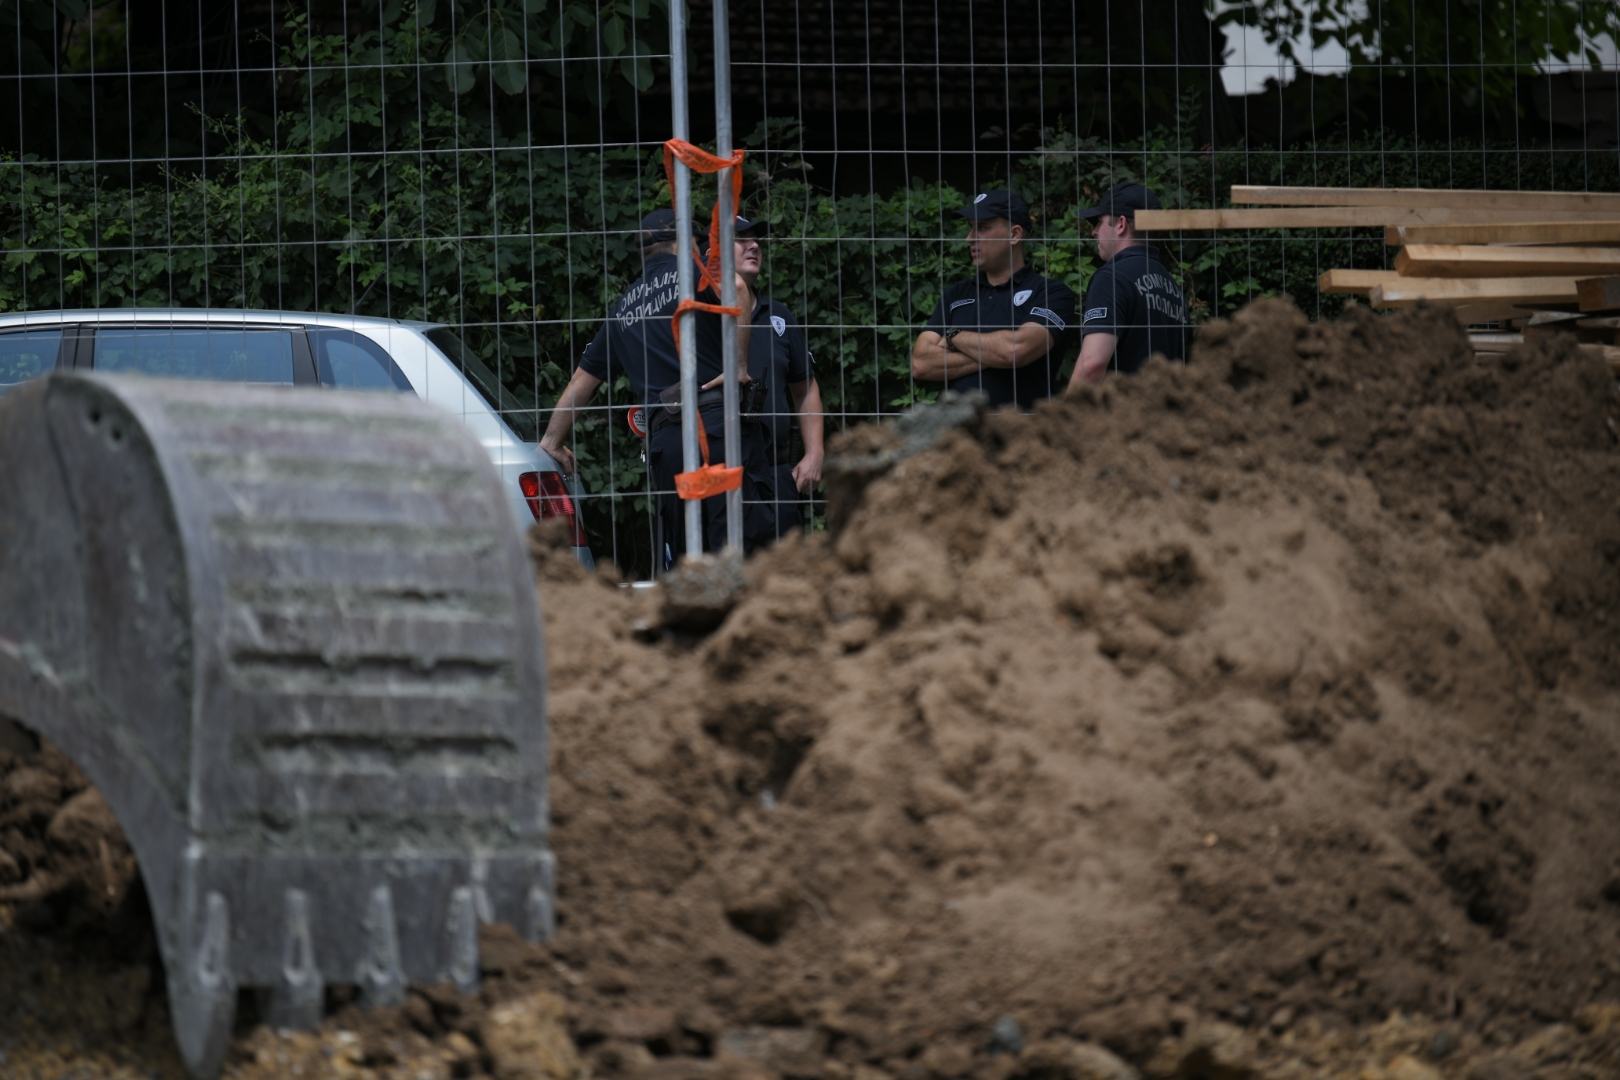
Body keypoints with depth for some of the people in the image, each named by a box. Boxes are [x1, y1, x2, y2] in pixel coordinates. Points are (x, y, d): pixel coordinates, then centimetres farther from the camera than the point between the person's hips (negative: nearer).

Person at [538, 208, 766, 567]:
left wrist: (552, 441, 43)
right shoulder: (691, 270, 9)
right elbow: (736, 288, -15)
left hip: (664, 439, 5)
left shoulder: (624, 308, 25)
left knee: (680, 560, 10)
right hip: (718, 424, -5)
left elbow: (581, 380, 32)